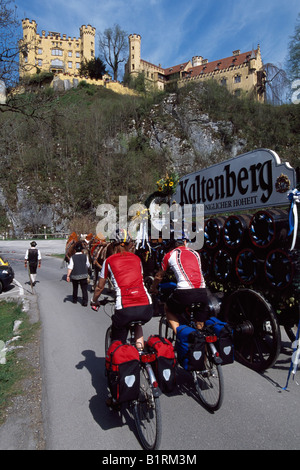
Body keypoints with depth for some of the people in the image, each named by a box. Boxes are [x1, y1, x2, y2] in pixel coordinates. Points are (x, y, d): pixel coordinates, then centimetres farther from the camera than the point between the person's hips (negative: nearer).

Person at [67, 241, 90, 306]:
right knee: (84, 289, 3)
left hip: (75, 276, 0)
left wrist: (68, 275, -10)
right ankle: (85, 302, -3)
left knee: (75, 288, 20)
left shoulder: (72, 257, -6)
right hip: (83, 275, 0)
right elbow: (88, 265, 6)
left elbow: (70, 267, -11)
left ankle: (74, 300, 32)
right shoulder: (85, 256, -2)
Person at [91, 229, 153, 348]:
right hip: (146, 309, 3)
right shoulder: (137, 258, 18)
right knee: (137, 323, 37)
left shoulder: (109, 260, 11)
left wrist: (94, 301, 39)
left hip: (125, 310, -3)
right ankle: (140, 349, 22)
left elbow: (100, 287, 20)